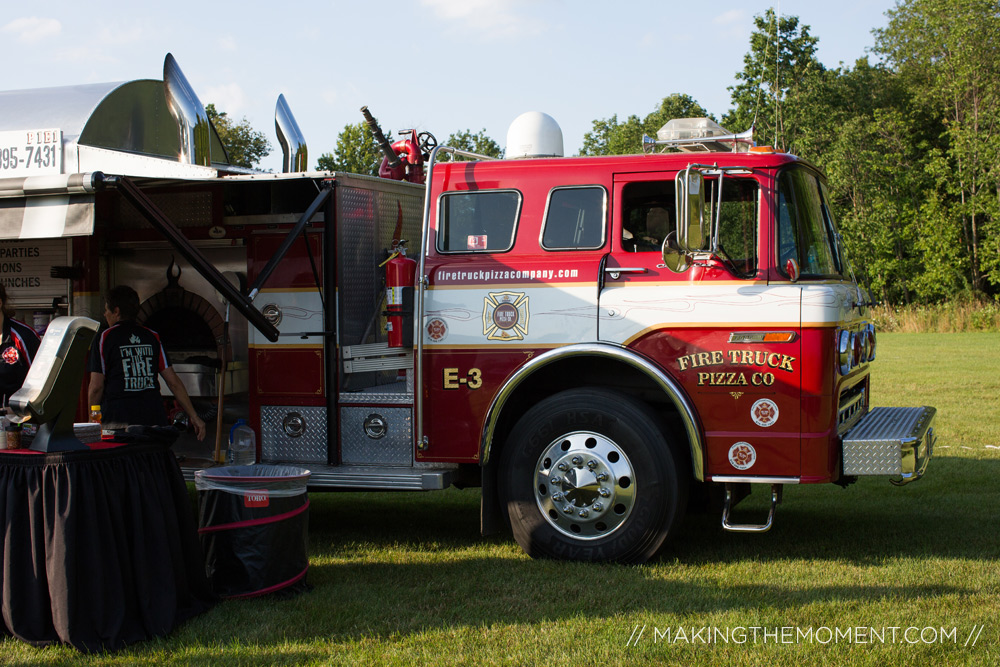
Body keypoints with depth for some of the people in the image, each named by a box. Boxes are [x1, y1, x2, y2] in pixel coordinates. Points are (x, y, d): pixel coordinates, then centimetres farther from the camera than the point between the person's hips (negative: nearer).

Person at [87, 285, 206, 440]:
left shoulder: (104, 338, 2)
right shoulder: (152, 337, 13)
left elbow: (96, 386, -4)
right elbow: (173, 382, 10)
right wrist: (193, 416, 13)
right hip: (153, 419, 4)